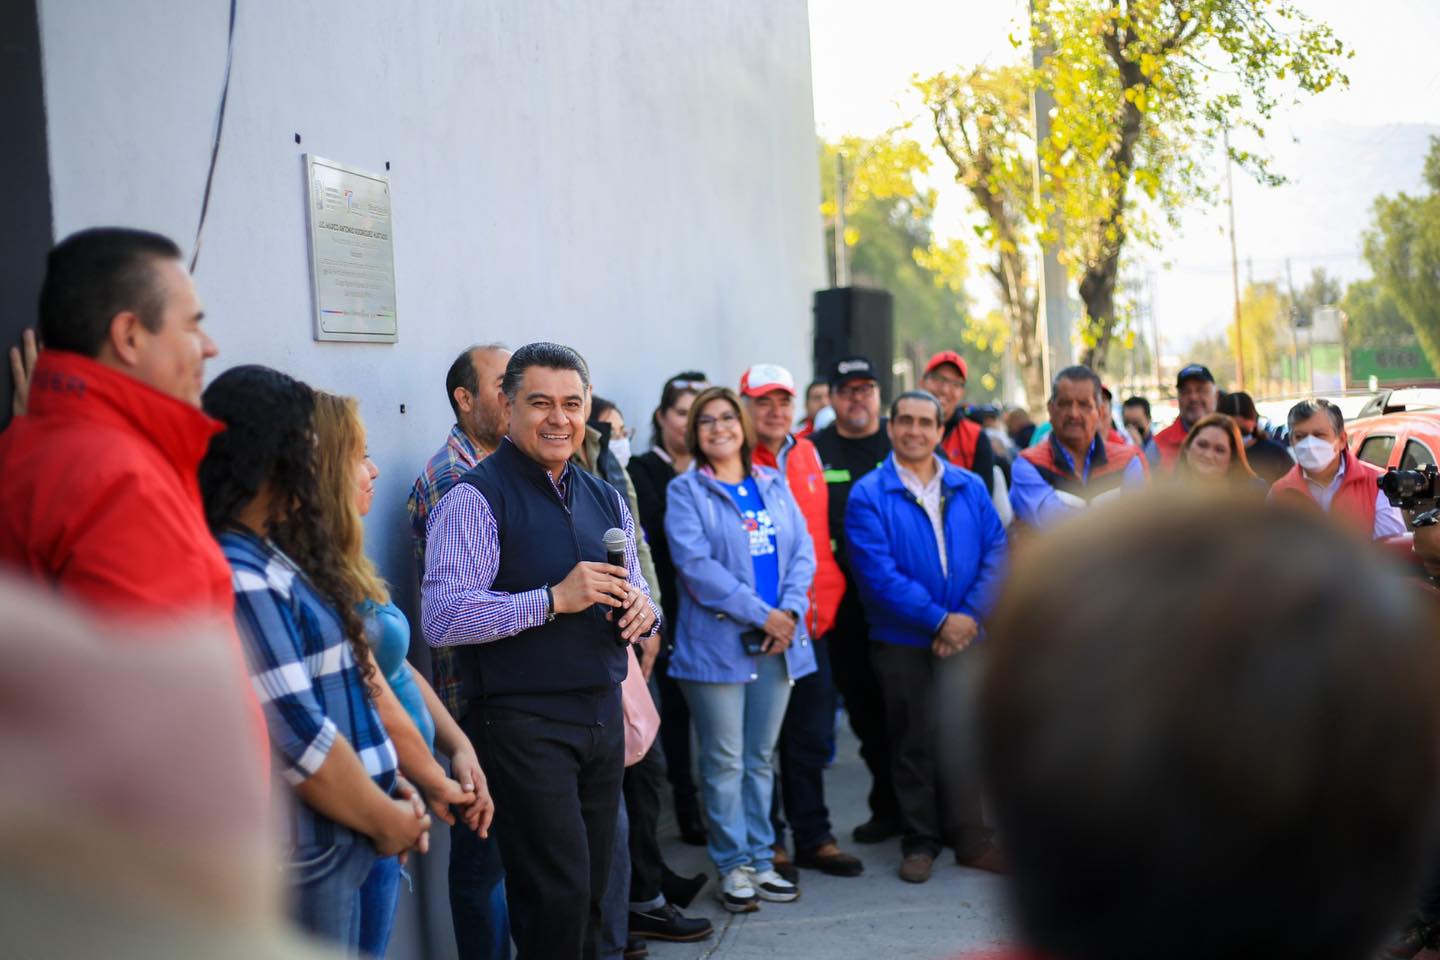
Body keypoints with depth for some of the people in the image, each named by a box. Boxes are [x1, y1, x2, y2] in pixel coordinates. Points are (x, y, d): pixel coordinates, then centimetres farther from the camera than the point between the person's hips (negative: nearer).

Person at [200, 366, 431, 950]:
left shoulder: (268, 559, 11)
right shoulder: (238, 579, -21)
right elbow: (299, 738, -24)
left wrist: (387, 785, 8)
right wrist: (384, 819, -12)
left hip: (331, 844, 10)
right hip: (297, 857, -10)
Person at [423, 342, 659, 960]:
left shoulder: (604, 499, 15)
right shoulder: (475, 498, -9)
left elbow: (632, 593, 22)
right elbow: (441, 618, -19)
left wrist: (642, 609, -2)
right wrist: (553, 600, -22)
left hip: (602, 717, 7)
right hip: (521, 721, -7)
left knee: (590, 895, 14)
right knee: (558, 897, -9)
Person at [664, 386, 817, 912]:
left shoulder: (773, 485, 12)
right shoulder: (686, 491, -2)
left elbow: (802, 551, 7)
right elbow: (695, 564, -14)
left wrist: (789, 612, -10)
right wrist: (760, 613, -17)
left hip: (778, 642, 4)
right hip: (717, 642, -4)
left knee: (761, 758, 12)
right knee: (724, 762, 1)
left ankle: (760, 860, 21)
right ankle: (733, 867, 11)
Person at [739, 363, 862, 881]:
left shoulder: (807, 455, 11)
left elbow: (821, 535, 15)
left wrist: (825, 601, 4)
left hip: (810, 624, 6)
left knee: (811, 739, 13)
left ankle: (813, 838, 25)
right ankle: (767, 844, 16)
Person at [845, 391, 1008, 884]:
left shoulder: (969, 488, 5)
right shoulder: (868, 495, -6)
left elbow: (996, 551, 1)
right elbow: (879, 572, -14)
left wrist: (970, 615, -12)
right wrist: (938, 619, -17)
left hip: (964, 635, 2)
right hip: (901, 640, -2)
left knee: (962, 737, 8)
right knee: (913, 742, 7)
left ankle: (969, 837, 20)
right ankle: (920, 840, 19)